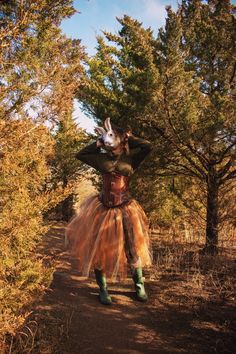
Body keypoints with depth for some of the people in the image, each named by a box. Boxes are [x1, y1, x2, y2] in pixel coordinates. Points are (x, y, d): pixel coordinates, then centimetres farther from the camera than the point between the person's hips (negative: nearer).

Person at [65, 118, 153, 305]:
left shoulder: (130, 157, -1)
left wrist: (128, 137, -2)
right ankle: (103, 290, 20)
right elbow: (80, 154, 10)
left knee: (133, 248, 7)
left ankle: (140, 286, 26)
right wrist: (98, 142, 7)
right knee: (100, 249, 5)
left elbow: (148, 146, -14)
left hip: (126, 210, -1)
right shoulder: (102, 158, 4)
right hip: (103, 210, 2)